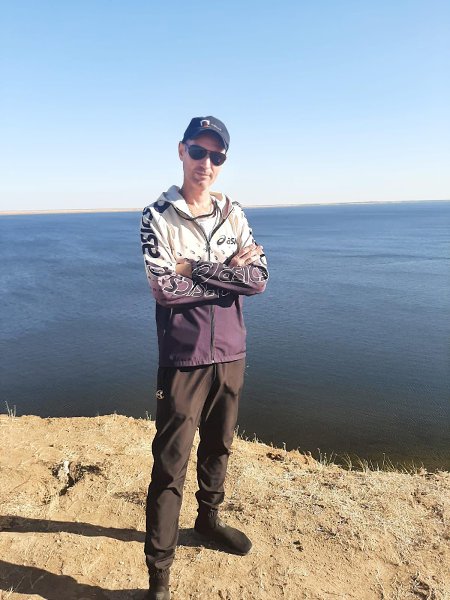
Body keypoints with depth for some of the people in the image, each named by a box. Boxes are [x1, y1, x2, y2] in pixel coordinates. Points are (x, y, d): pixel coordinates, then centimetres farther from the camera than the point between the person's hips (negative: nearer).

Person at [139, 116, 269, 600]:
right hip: (183, 357, -4)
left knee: (218, 446, 21)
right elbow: (164, 288, -19)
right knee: (170, 465, 1)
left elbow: (260, 279, -5)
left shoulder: (234, 216, 6)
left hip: (231, 354, 5)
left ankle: (208, 519, 45)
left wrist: (197, 269, -15)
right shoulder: (157, 217, -6)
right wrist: (229, 272, -14)